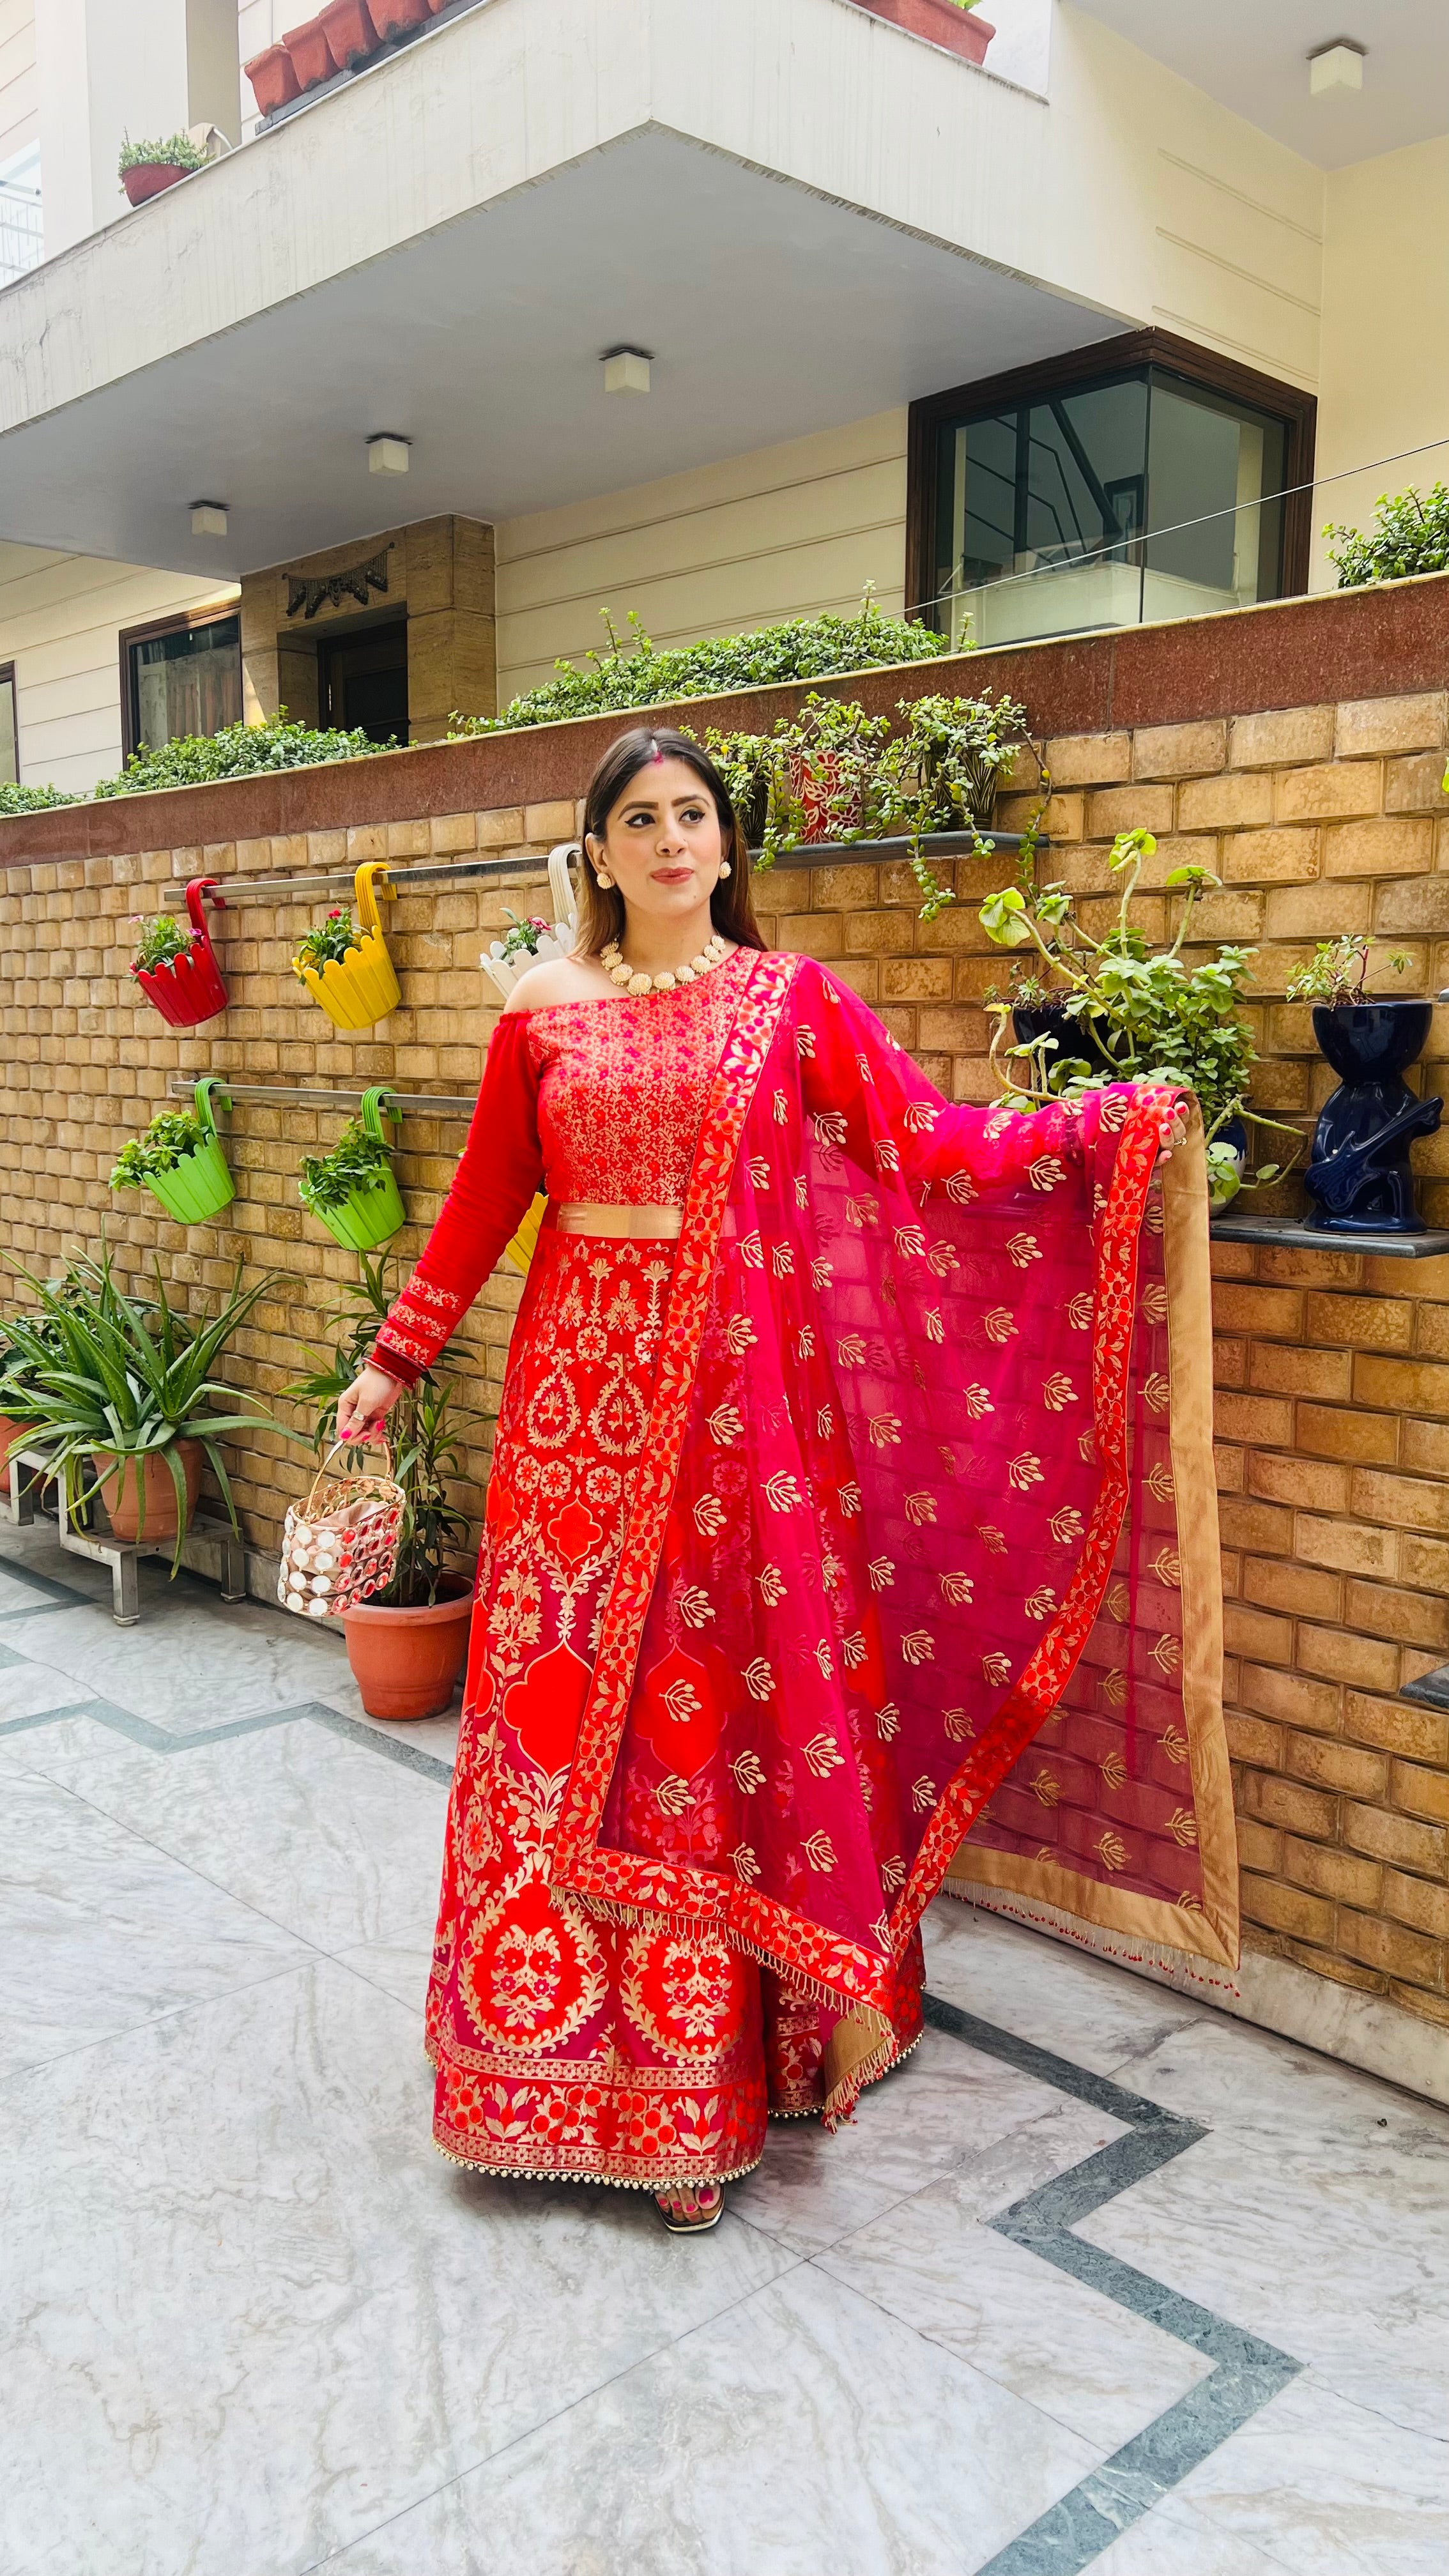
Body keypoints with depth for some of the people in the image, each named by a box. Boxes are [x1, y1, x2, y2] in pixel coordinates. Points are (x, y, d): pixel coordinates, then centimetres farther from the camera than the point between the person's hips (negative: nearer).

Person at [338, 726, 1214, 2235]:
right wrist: (398, 1358, 15)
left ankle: (707, 2059, 22)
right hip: (581, 1389, 1)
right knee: (570, 1700, 4)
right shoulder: (544, 1012, 7)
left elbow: (928, 1145, -1)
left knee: (725, 1696, 4)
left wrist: (1102, 1125, -9)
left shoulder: (791, 1000, 4)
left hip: (737, 1391, -1)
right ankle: (572, 2039, 22)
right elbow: (485, 1199, 13)